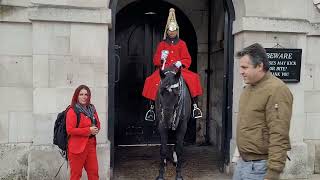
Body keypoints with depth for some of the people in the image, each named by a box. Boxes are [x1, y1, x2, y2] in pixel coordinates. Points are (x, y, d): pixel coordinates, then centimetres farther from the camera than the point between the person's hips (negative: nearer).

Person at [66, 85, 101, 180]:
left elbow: (97, 124, 20)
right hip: (77, 147, -7)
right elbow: (70, 130, -19)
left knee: (94, 172, 11)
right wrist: (88, 130, -19)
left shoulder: (92, 109, 10)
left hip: (91, 145, 7)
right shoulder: (72, 111, -12)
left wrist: (96, 129, -3)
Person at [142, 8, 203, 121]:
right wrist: (161, 58, -11)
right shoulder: (162, 44, 11)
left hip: (179, 69, 0)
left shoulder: (181, 43, 12)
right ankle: (152, 107, -14)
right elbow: (155, 61, 10)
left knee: (193, 78, -26)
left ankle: (195, 105, -17)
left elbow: (187, 59, 9)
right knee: (152, 81, -26)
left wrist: (181, 63, -11)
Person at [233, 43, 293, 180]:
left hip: (259, 167, -8)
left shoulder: (276, 90, -20)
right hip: (242, 162, 8)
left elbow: (279, 137, -24)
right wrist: (241, 154, 18)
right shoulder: (249, 87, 9)